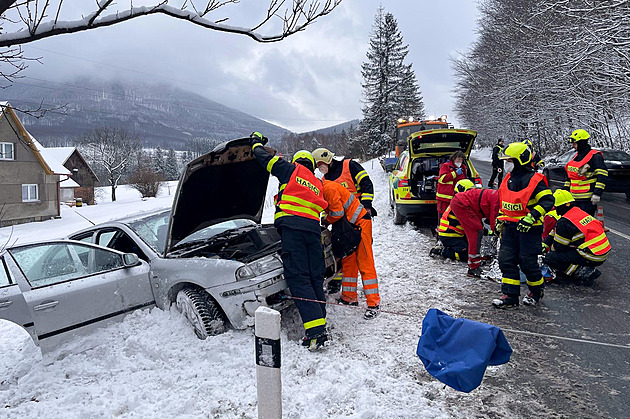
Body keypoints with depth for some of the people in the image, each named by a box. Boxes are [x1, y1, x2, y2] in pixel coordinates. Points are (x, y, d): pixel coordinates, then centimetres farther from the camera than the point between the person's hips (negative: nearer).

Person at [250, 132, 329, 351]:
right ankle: (320, 327, 9)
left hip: (291, 226, -5)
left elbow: (266, 159, 20)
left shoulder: (292, 170, 14)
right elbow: (321, 207, 25)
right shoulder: (318, 184, 29)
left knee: (299, 279, -9)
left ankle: (316, 332, -16)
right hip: (313, 228, 6)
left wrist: (256, 142, 34)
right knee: (315, 279, 10)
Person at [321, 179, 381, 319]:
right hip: (349, 225, 10)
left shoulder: (329, 189, -22)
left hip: (360, 222, -10)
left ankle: (373, 303, -5)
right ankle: (350, 297, 20)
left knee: (365, 263, -9)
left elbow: (337, 212, -20)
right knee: (348, 261, 12)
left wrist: (326, 220, -2)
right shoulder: (321, 189, 8)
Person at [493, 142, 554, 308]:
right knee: (506, 260, 3)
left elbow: (548, 200, -18)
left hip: (529, 228, -7)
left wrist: (531, 217, -25)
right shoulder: (508, 178, 11)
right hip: (510, 227, 7)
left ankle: (537, 291, 26)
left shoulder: (534, 180, -13)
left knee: (527, 262, -1)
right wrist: (501, 220, 21)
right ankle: (510, 296, 10)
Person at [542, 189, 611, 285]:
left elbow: (558, 247, -5)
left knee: (549, 258, -10)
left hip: (592, 258, -9)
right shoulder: (580, 212, 13)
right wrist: (543, 245, 23)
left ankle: (585, 273, -12)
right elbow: (555, 232, 21)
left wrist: (550, 250, 17)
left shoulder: (564, 222, -15)